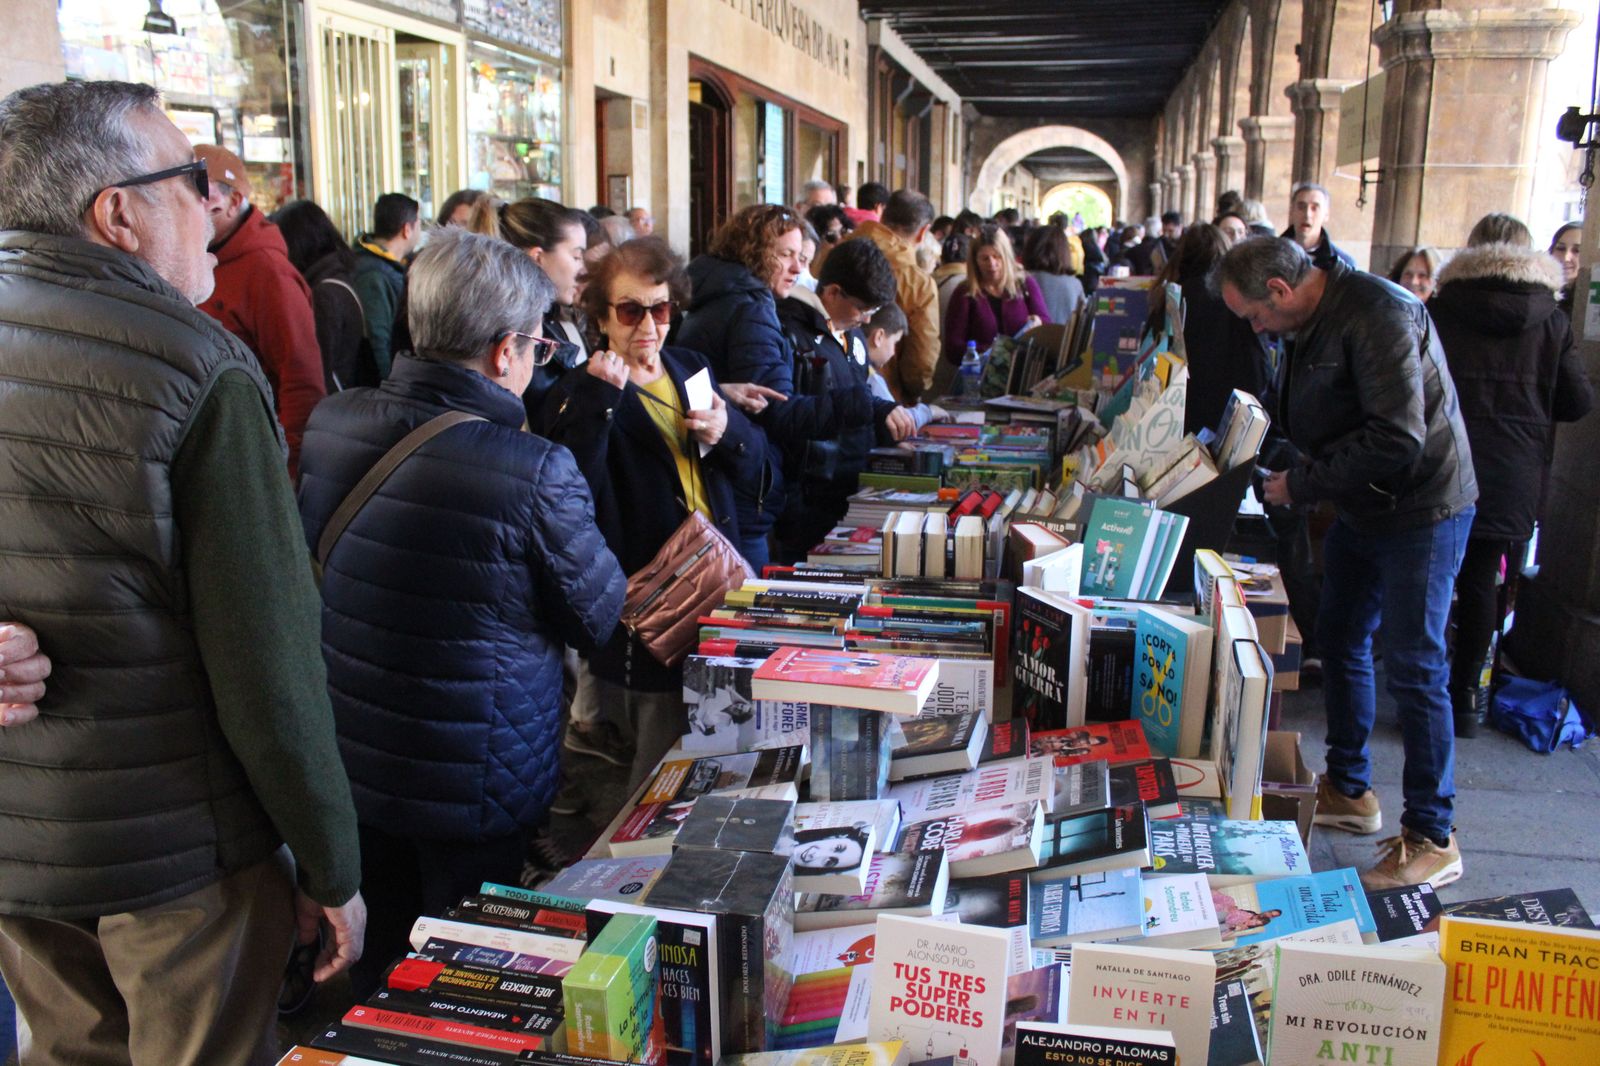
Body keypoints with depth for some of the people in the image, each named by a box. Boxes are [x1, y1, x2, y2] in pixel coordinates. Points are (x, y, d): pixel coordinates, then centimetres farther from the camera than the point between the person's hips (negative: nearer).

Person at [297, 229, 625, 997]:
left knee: (379, 971, 25)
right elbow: (600, 618, -11)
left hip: (349, 761, 6)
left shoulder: (328, 422, -8)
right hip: (473, 786, -5)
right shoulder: (536, 471, -26)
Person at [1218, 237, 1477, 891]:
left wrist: (1300, 485, -22)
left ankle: (1433, 839, 5)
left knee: (1413, 669, -6)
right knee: (1339, 644, 17)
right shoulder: (1308, 323, 6)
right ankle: (1348, 792, 33)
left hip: (1419, 509, -10)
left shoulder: (1376, 315, -24)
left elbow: (1397, 439, -30)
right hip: (1359, 510, 10)